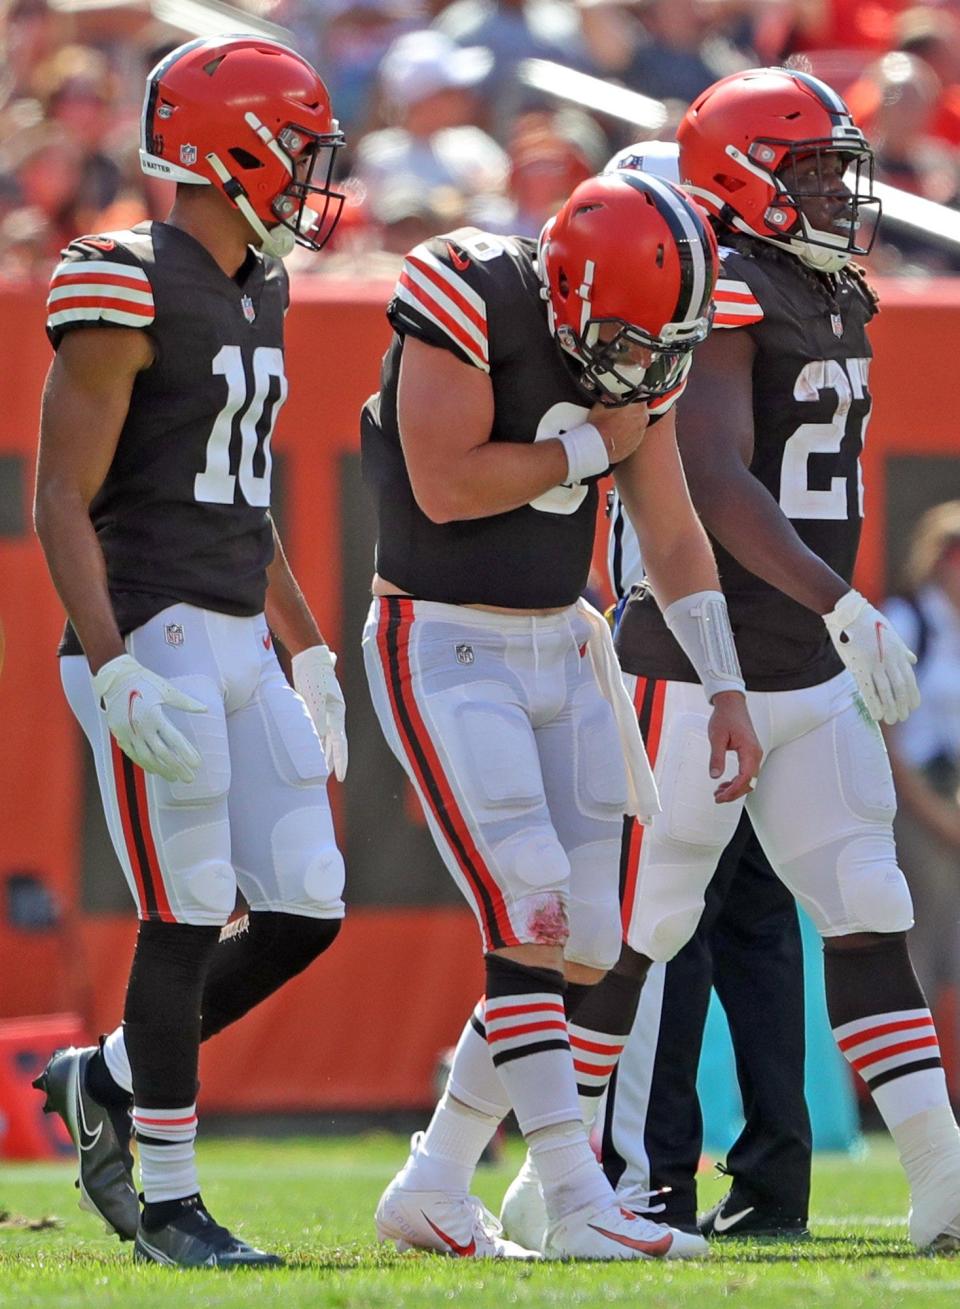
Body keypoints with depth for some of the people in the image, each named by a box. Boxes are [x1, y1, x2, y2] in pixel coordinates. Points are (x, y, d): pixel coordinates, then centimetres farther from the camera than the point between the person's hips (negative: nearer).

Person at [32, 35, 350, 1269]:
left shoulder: (254, 293, 15)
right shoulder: (128, 290, -12)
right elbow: (62, 498, -14)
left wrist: (310, 654, 22)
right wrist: (117, 672, -22)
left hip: (237, 644, 9)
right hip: (151, 641, -9)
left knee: (303, 911, 4)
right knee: (188, 923, -6)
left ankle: (105, 1080, 21)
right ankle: (166, 1204, 3)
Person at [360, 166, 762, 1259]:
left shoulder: (639, 352, 2)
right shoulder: (470, 300, -19)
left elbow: (671, 535, 9)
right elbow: (445, 486, -25)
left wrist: (724, 688, 5)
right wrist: (592, 447, -16)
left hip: (559, 646, 7)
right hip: (443, 649, -7)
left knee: (584, 949, 4)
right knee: (531, 922, -17)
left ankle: (430, 1192, 16)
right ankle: (578, 1208, -17)